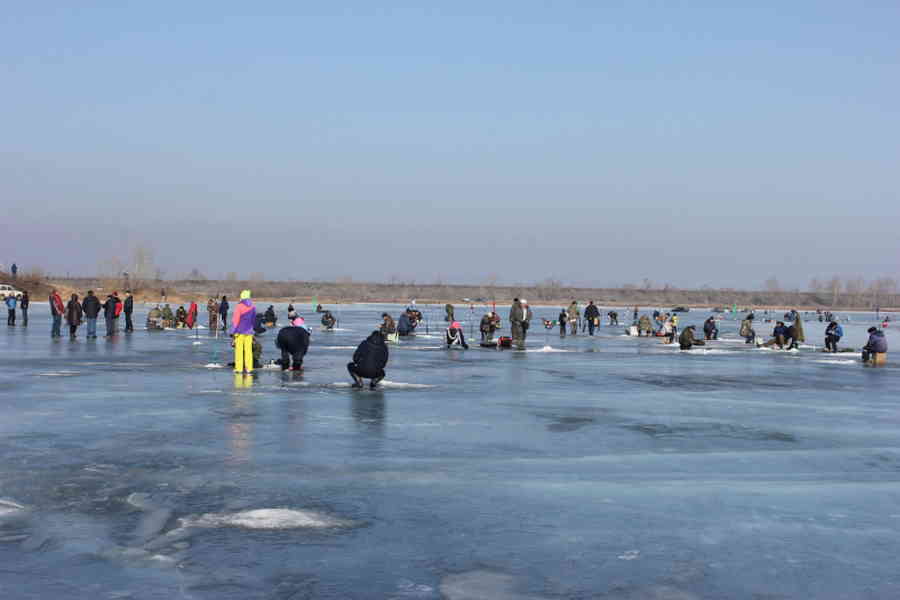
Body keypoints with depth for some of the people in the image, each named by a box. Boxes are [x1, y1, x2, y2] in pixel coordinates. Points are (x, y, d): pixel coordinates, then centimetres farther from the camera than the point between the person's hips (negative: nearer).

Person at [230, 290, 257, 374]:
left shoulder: (239, 306, -9)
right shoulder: (253, 307, 6)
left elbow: (235, 319, -11)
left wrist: (233, 331, -7)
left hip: (240, 332, -4)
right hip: (249, 332, 4)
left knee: (239, 349, 0)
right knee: (248, 350, 6)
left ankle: (239, 368, -2)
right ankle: (249, 368, 5)